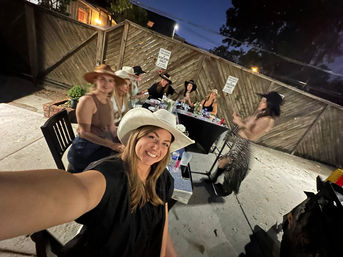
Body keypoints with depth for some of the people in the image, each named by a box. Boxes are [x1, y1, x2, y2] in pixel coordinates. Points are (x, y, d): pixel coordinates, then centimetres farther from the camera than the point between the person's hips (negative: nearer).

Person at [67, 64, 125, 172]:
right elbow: (84, 133, -17)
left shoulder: (108, 101, 10)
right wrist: (111, 145, -24)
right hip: (86, 150, -7)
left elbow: (112, 128, 8)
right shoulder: (87, 100, -13)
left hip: (104, 147, 7)